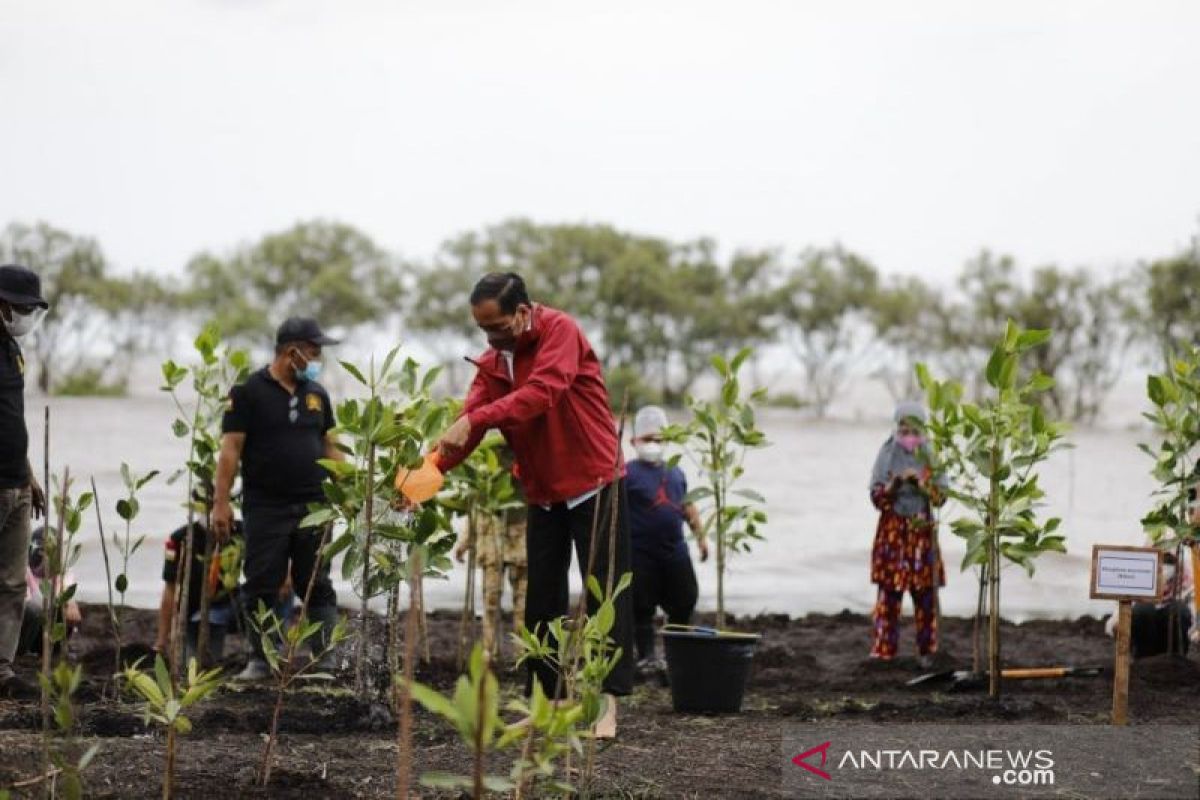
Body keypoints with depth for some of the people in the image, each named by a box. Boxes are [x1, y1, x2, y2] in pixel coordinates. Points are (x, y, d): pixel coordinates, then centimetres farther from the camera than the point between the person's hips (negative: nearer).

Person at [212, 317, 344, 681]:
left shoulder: (316, 394, 13)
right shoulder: (249, 392, -4)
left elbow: (329, 446, 18)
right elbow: (231, 449, -7)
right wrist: (221, 501, -12)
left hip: (313, 507, 4)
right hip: (265, 509, -4)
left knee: (317, 587, 3)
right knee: (261, 589, 2)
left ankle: (324, 660, 6)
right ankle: (259, 661, 11)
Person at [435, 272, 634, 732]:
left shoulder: (560, 332, -16)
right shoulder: (493, 362, 4)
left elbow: (542, 393, -32)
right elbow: (470, 419, -5)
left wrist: (475, 420, -40)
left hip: (594, 484, -7)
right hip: (543, 494, 7)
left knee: (605, 592, -4)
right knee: (543, 601, 8)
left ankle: (609, 703, -3)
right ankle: (545, 702, 15)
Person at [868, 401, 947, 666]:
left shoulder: (929, 458, 2)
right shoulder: (887, 457, 0)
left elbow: (940, 497, -2)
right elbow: (877, 498, -3)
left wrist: (922, 482, -17)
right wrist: (896, 482, -20)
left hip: (922, 532, 1)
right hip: (892, 532, -1)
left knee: (925, 593, 1)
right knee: (889, 592, -4)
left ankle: (927, 650, 11)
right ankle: (884, 651, 1)